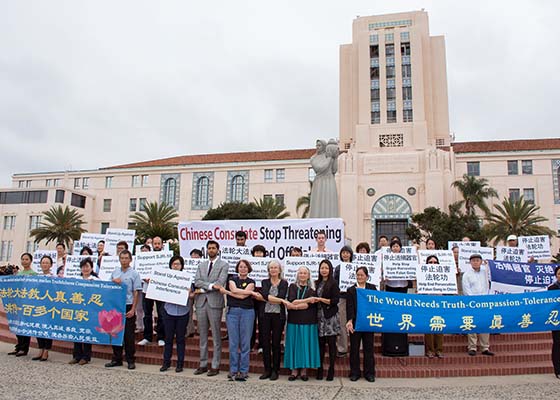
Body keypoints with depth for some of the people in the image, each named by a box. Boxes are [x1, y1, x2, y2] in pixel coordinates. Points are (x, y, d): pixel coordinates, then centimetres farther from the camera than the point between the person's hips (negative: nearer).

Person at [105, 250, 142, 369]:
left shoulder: (134, 274, -2)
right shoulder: (115, 272, 10)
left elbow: (136, 293, -5)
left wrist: (133, 310, -11)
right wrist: (114, 281, -7)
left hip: (128, 307, -4)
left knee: (129, 335, 1)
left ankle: (131, 360, 10)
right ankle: (116, 359, 21)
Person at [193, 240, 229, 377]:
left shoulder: (224, 265, 1)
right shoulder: (201, 265, 16)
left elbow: (220, 283, -12)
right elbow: (196, 281, 2)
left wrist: (203, 289, -8)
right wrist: (210, 285, -13)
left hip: (215, 302, -5)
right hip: (201, 302, 5)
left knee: (216, 336, 0)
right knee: (202, 335, 11)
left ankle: (215, 366, 8)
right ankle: (203, 364, 20)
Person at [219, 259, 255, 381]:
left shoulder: (251, 282, 6)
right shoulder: (232, 280, 12)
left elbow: (243, 296, -7)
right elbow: (234, 290, -9)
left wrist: (226, 291, -3)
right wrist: (252, 292, -10)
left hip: (247, 312, -1)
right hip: (232, 311, 1)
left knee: (245, 342, 0)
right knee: (233, 342, 2)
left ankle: (243, 371, 8)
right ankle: (233, 370, 11)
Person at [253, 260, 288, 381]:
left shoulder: (284, 283, 5)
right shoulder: (265, 282, 10)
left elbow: (281, 297, -11)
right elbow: (264, 294, -9)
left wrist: (265, 297, -13)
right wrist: (278, 300, -18)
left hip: (278, 316, -2)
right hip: (265, 315, 2)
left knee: (276, 343, 3)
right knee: (265, 343, 3)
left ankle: (275, 370, 13)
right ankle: (267, 370, 14)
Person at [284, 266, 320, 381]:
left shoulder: (312, 289, 5)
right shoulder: (292, 287, 8)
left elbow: (310, 305, -8)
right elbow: (291, 301, -7)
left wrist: (294, 306, -13)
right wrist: (307, 299, -14)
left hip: (308, 321, 0)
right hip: (294, 321, 1)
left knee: (306, 344, 2)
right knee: (294, 344, 2)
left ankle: (304, 370, 11)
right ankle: (294, 370, 10)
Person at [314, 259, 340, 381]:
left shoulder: (333, 283, -2)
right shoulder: (317, 283, 12)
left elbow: (335, 300, -9)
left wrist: (321, 299, -12)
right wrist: (313, 300, 0)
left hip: (330, 317, -4)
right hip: (319, 316, 4)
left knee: (331, 343, 1)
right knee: (320, 343, 5)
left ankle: (331, 370, 10)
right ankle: (320, 369, 14)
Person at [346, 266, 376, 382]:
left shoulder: (372, 288, 5)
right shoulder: (351, 290, 3)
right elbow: (349, 307, -5)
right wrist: (350, 321, -18)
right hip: (355, 323, 0)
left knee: (368, 348, 8)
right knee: (354, 348, 7)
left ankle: (369, 373, 19)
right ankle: (355, 373, 18)